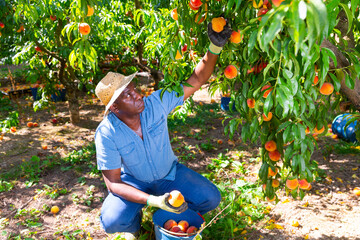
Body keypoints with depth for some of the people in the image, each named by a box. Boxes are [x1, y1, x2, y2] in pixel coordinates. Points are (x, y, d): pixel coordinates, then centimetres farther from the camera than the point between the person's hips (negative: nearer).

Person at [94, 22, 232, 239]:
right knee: (112, 221, -29)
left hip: (169, 173, 3)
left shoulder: (157, 103, -21)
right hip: (133, 182, -2)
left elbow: (197, 79, -21)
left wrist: (215, 47, -39)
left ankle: (174, 213, 17)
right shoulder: (107, 133, -26)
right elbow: (113, 182, -23)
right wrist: (152, 200, -36)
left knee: (211, 199, -15)